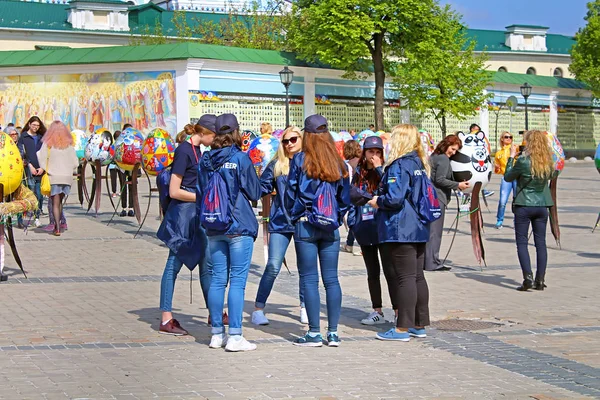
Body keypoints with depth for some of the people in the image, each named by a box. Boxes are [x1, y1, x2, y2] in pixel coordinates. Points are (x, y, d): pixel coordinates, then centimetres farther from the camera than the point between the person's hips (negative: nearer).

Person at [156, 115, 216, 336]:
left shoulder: (197, 150, 13)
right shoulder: (184, 151, -15)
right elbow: (174, 191, -17)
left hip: (196, 215, 9)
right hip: (182, 213, -9)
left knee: (207, 263, 13)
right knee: (174, 265, -4)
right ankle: (166, 320, 1)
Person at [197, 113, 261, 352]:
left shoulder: (205, 160, 4)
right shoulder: (240, 158, -9)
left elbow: (199, 194, 11)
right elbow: (255, 194, -2)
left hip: (214, 228, 5)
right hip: (240, 227, -5)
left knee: (217, 280, 10)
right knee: (238, 280, -3)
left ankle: (217, 334, 14)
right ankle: (234, 337, -4)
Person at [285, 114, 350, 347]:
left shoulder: (300, 160, -6)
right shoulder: (338, 162, 5)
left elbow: (290, 193, -2)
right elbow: (345, 197, 10)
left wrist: (294, 216, 13)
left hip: (305, 226, -3)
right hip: (330, 228, 3)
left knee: (309, 279, 1)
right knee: (331, 279, 6)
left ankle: (314, 333, 1)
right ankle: (333, 332, 8)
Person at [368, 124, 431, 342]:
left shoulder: (400, 165, -15)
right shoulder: (419, 163, 13)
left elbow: (394, 198, -23)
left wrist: (378, 201, -4)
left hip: (400, 231, -9)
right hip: (419, 230, 9)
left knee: (404, 278, -6)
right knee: (417, 276, 13)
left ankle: (403, 328, -3)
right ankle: (419, 324, 19)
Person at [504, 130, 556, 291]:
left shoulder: (523, 161, -15)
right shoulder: (549, 162, -1)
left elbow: (507, 177, -2)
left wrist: (512, 156, 4)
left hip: (524, 205, -4)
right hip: (542, 205, 4)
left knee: (522, 242, 2)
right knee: (541, 243, 8)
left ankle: (528, 277, -10)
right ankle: (540, 280, 9)